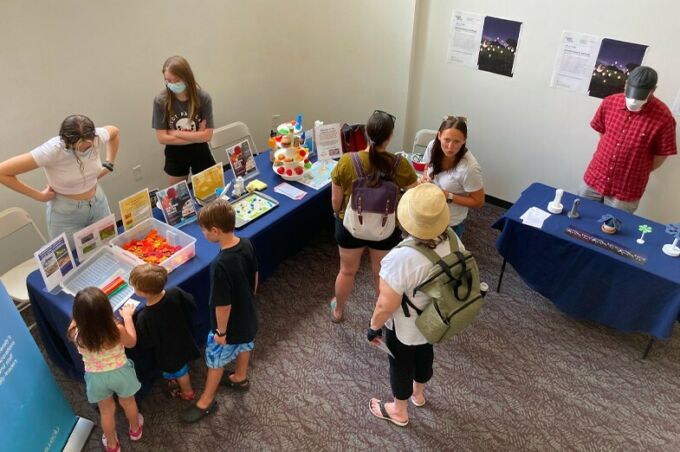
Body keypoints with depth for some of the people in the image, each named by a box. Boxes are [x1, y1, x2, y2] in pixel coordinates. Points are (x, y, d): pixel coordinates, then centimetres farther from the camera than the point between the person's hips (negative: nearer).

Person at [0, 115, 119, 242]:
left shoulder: (97, 137, -18)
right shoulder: (52, 151, -29)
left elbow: (114, 131, 8)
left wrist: (108, 165, 3)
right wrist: (39, 195, -17)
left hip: (98, 204, 4)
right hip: (66, 213, -4)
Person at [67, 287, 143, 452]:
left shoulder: (76, 334, -29)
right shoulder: (117, 330, -34)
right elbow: (131, 342, -10)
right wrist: (127, 316, -3)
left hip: (96, 377, 1)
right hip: (119, 372, -1)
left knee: (106, 410, 27)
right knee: (128, 403, 29)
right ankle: (135, 429, 55)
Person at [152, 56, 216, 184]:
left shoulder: (203, 98, -17)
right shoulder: (160, 101, -16)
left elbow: (207, 135, -18)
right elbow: (162, 138, -17)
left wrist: (175, 133, -17)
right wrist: (195, 136, -19)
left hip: (200, 152, 0)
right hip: (175, 155, 0)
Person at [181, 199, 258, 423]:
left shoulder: (220, 265, -39)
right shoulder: (246, 244, -16)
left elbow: (223, 305, -29)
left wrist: (221, 331, -13)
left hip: (230, 324, -7)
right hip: (247, 316, 7)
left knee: (216, 360, 17)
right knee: (244, 345, 31)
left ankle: (207, 401, 39)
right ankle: (240, 378, 58)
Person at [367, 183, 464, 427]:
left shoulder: (401, 258, -39)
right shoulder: (453, 241, -20)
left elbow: (386, 306, -29)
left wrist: (373, 327, -9)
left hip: (405, 327, -5)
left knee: (401, 363, 21)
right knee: (425, 352, 32)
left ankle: (399, 411, 48)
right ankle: (418, 393, 60)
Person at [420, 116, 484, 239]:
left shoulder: (469, 168, -32)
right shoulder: (433, 146, -17)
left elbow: (478, 202, -19)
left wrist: (449, 196, -27)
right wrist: (425, 177, -15)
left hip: (451, 223, -5)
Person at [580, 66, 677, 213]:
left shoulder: (663, 117, -17)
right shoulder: (609, 102, -6)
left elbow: (661, 155, -6)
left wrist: (637, 173, 3)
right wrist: (607, 155, 11)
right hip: (594, 179, 3)